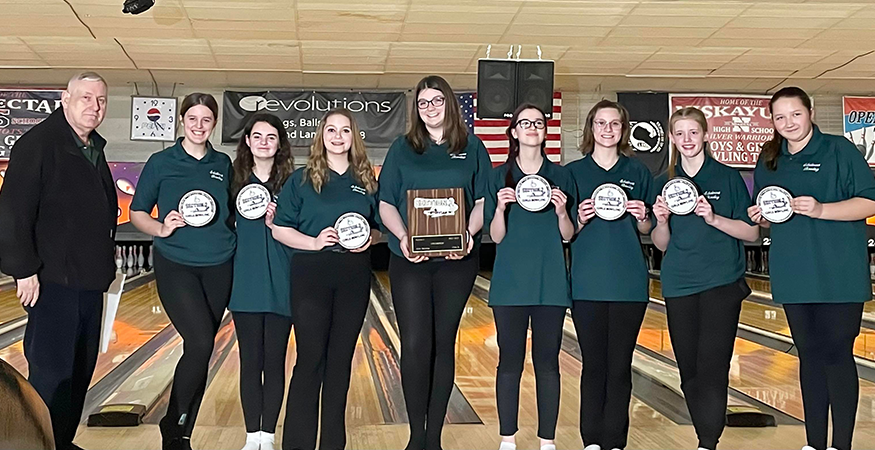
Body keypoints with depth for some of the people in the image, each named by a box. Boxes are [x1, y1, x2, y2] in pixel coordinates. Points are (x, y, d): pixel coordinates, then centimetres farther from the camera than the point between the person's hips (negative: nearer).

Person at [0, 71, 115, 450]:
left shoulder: (95, 149, 13)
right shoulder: (39, 143, -12)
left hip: (90, 280, 8)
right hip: (52, 280, -8)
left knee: (81, 371, 14)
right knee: (52, 373, -5)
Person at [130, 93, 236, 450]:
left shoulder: (223, 164, 9)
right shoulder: (161, 163, -1)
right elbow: (137, 213, 3)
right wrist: (161, 228, -16)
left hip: (219, 268, 4)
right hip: (176, 266, -4)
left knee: (200, 350, 6)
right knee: (200, 344, -17)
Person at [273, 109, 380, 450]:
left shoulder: (367, 180, 8)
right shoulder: (302, 179, 1)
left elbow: (379, 227, 13)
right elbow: (280, 229, -1)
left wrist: (370, 238, -8)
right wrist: (313, 242, -15)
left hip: (354, 276, 3)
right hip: (312, 273, -2)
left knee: (341, 359, 8)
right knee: (310, 359, -2)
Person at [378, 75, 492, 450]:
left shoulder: (471, 148, 6)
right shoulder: (402, 148, 7)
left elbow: (483, 201, 5)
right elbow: (386, 204, 4)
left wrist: (469, 234, -13)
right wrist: (402, 237, -13)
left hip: (457, 260, 0)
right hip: (409, 260, 0)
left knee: (443, 345, 5)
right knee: (415, 346, -3)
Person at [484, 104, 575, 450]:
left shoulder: (561, 176, 6)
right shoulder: (500, 176, 4)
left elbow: (568, 236, 5)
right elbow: (496, 237, 1)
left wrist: (561, 211, -13)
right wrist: (501, 207, -16)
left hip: (550, 282, 1)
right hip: (510, 281, 0)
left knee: (547, 363, 5)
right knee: (510, 362, 4)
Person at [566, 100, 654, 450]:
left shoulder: (638, 172, 8)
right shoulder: (573, 172, 6)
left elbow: (647, 230, 12)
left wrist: (642, 217, -8)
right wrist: (580, 220, -13)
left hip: (629, 281, 1)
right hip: (587, 282, 0)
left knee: (620, 366, 4)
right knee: (593, 364, 4)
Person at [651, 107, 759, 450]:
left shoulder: (728, 178, 1)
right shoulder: (664, 184, 9)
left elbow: (752, 232, -2)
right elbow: (661, 245, 11)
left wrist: (713, 218, -17)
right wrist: (661, 221, -10)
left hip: (721, 283, -3)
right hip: (679, 285, 4)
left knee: (712, 367, -10)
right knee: (689, 371, 7)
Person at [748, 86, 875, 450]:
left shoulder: (839, 150, -5)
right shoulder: (769, 162, 10)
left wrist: (820, 209, -23)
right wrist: (759, 217, -4)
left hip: (838, 275, -5)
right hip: (793, 276, 5)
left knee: (836, 354, -1)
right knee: (809, 354, 11)